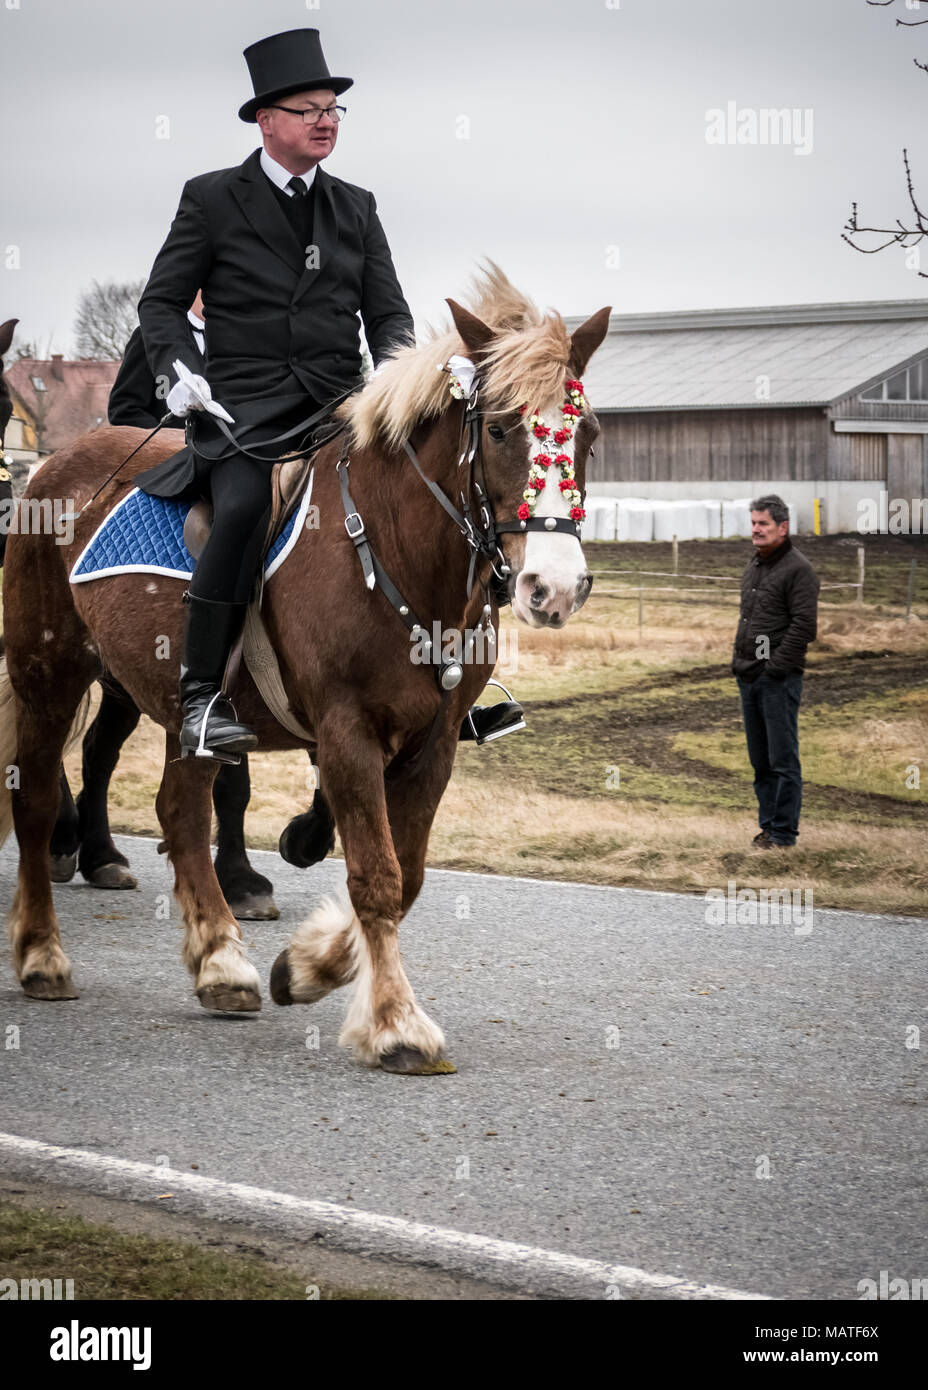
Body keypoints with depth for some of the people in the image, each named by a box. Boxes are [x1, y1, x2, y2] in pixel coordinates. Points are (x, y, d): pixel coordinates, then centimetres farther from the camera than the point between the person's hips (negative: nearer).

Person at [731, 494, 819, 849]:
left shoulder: (797, 569, -10)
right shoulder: (754, 566, 17)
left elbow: (804, 625, -16)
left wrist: (776, 666, -17)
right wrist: (739, 659, 15)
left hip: (778, 678, -9)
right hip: (748, 676, 9)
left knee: (782, 758, -5)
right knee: (760, 759, 12)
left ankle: (784, 831, 0)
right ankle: (768, 823, 20)